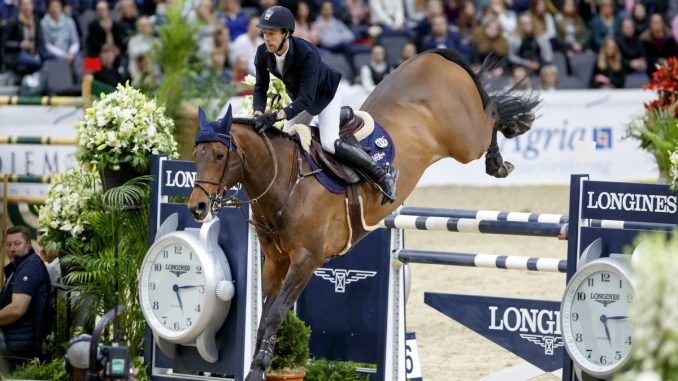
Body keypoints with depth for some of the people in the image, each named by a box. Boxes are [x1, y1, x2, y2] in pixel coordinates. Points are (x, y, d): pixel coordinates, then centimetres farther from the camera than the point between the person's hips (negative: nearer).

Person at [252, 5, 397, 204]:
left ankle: (383, 174, -11)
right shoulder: (263, 53, -22)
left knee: (329, 143, -21)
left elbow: (306, 98, -42)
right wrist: (258, 114, -30)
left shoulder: (306, 53, -41)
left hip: (325, 93, -7)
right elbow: (260, 87, -11)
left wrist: (275, 117, -53)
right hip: (299, 96, 7)